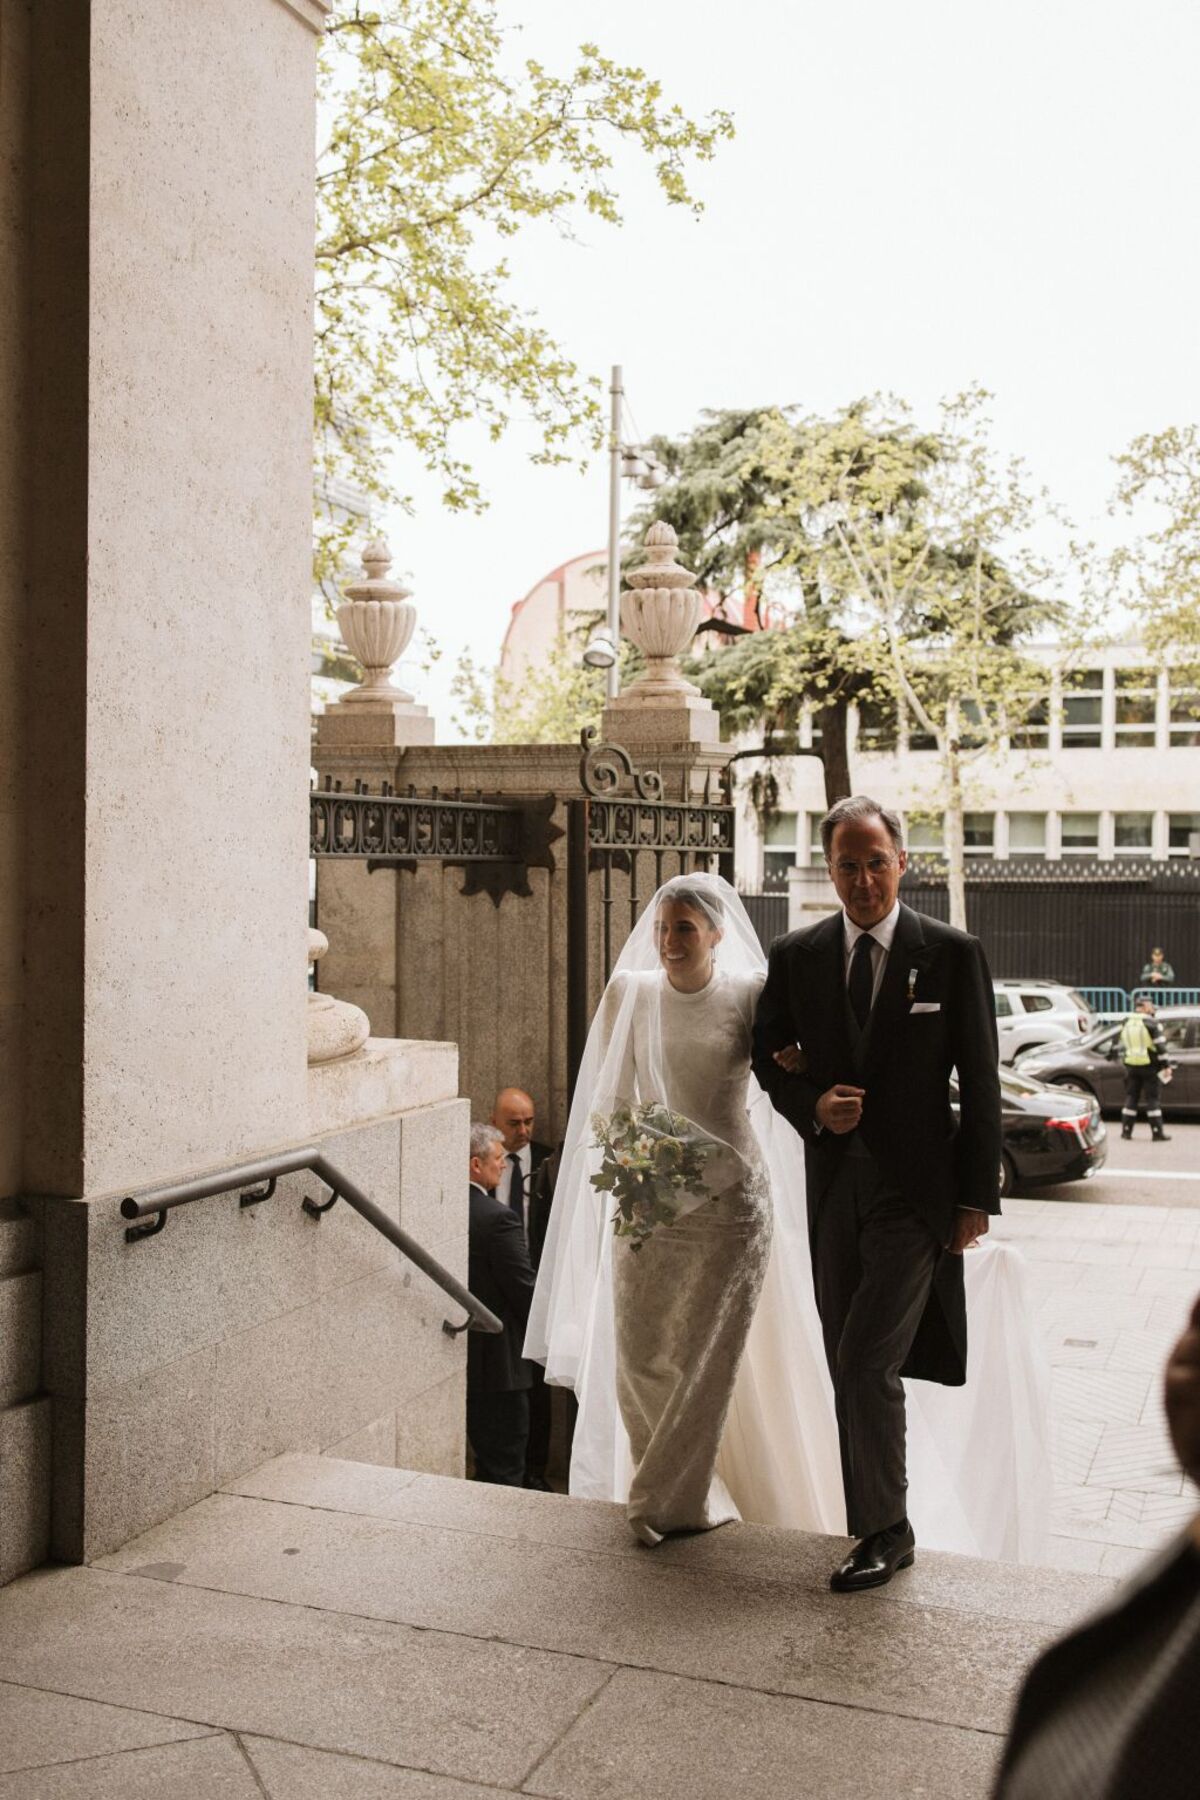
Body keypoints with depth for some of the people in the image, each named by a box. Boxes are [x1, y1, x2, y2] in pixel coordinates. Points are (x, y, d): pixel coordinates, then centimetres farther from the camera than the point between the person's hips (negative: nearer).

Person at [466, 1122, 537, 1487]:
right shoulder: (497, 1218, -20)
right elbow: (524, 1289, -16)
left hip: (457, 1358, 7)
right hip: (497, 1360, -7)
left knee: (486, 1459, 19)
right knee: (504, 1469, 4)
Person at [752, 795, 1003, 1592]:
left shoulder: (954, 953, -5)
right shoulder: (796, 957, 4)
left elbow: (980, 1084, -3)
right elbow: (769, 1056, 12)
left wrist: (977, 1197, -6)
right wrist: (813, 1106, -9)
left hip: (916, 1189, -4)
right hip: (834, 1185, 4)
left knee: (868, 1361, -10)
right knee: (851, 1367, 13)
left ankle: (886, 1530, 8)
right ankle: (875, 1522, 29)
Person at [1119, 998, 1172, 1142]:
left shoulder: (1126, 1024, 9)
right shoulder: (1151, 1023, -9)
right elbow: (1160, 1047, -11)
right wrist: (1166, 1066, -7)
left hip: (1131, 1066, 5)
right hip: (1149, 1066, -5)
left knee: (1131, 1098, 11)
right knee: (1153, 1099, -1)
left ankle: (1126, 1131, 11)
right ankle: (1157, 1133, -3)